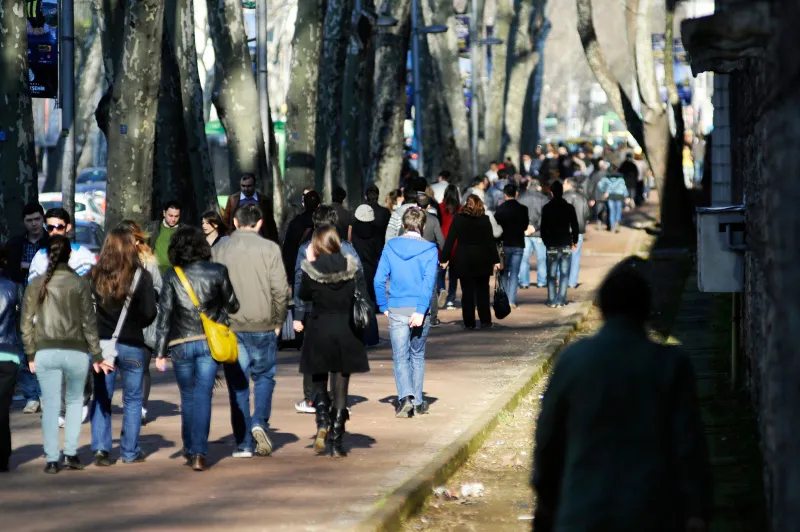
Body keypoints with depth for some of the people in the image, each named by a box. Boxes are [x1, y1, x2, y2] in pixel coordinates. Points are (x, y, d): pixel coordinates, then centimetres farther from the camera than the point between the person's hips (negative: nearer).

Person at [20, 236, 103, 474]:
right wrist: (97, 355, 4)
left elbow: (26, 322, 3)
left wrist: (30, 354, 12)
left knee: (50, 405, 5)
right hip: (75, 352, -1)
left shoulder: (36, 284, 1)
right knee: (74, 401, 17)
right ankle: (71, 454, 11)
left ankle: (51, 459, 2)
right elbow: (88, 322, -3)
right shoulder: (79, 283, -4)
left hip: (45, 353, 1)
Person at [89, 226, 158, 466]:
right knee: (132, 399, 11)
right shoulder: (140, 276, -10)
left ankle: (100, 449, 2)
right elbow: (149, 314, -10)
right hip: (131, 345, -2)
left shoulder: (95, 275, -3)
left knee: (101, 398, 10)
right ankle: (130, 452, 13)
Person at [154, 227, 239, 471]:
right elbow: (232, 305, 8)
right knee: (203, 396, 0)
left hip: (181, 344, 0)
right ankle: (198, 453, -10)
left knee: (188, 396, 15)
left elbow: (165, 314, -3)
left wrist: (161, 351, 1)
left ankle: (189, 449, 25)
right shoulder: (217, 272, 0)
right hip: (209, 342, 0)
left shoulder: (172, 276, -1)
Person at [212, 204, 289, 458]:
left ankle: (243, 444, 6)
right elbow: (280, 289, -6)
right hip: (262, 326, -1)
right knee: (264, 376, 16)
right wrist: (278, 321, 7)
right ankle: (259, 422, -6)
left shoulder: (219, 250, 2)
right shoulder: (269, 249, -4)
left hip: (230, 326, 1)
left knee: (238, 384, 7)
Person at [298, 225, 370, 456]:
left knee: (319, 380, 17)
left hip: (319, 331, -1)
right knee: (341, 387, 7)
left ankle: (322, 421, -10)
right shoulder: (351, 268, -6)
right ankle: (337, 443, 5)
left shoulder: (311, 269, -10)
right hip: (346, 333, 1)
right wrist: (359, 328, 10)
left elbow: (304, 294, 7)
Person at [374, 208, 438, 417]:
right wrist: (421, 311, -16)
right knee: (417, 355, 16)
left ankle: (406, 396, -21)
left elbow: (379, 280, -3)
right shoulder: (430, 250, -3)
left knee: (400, 357, 0)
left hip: (396, 311, 0)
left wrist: (383, 306, 5)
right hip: (419, 310, 0)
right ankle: (418, 402, 19)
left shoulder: (390, 247, 1)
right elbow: (429, 281, -13)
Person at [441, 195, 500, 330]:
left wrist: (445, 258, 2)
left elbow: (450, 239, -3)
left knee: (467, 292, 4)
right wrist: (495, 260, 3)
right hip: (482, 261, 0)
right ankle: (485, 321, 7)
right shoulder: (485, 220, -4)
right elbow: (491, 241, -2)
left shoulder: (458, 219, -3)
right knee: (482, 291, 9)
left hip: (463, 260, 0)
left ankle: (469, 322, 3)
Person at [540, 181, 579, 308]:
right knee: (564, 274, 4)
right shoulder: (569, 208, -2)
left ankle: (552, 301, 2)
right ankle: (561, 300, -1)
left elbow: (543, 228, -1)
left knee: (551, 275, 5)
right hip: (566, 245, 1)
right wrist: (575, 241, 14)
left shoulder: (546, 208, -4)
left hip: (552, 245, -1)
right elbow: (575, 226, 1)